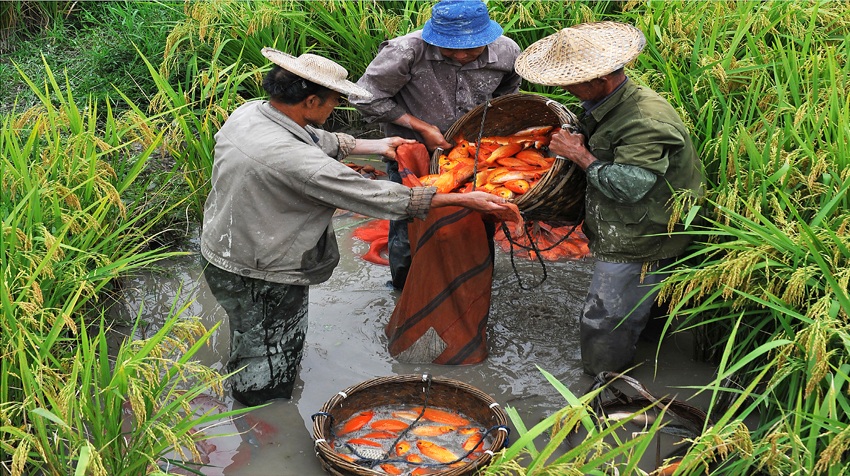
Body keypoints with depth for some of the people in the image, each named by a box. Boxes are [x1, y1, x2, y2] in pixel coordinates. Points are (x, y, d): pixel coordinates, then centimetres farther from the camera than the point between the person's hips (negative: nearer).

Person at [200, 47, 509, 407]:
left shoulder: (249, 112, -6)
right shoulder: (293, 159, -34)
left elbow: (318, 141, 12)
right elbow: (377, 197, -29)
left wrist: (377, 145, 18)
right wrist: (463, 200, -21)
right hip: (259, 279, -10)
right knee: (267, 388, 11)